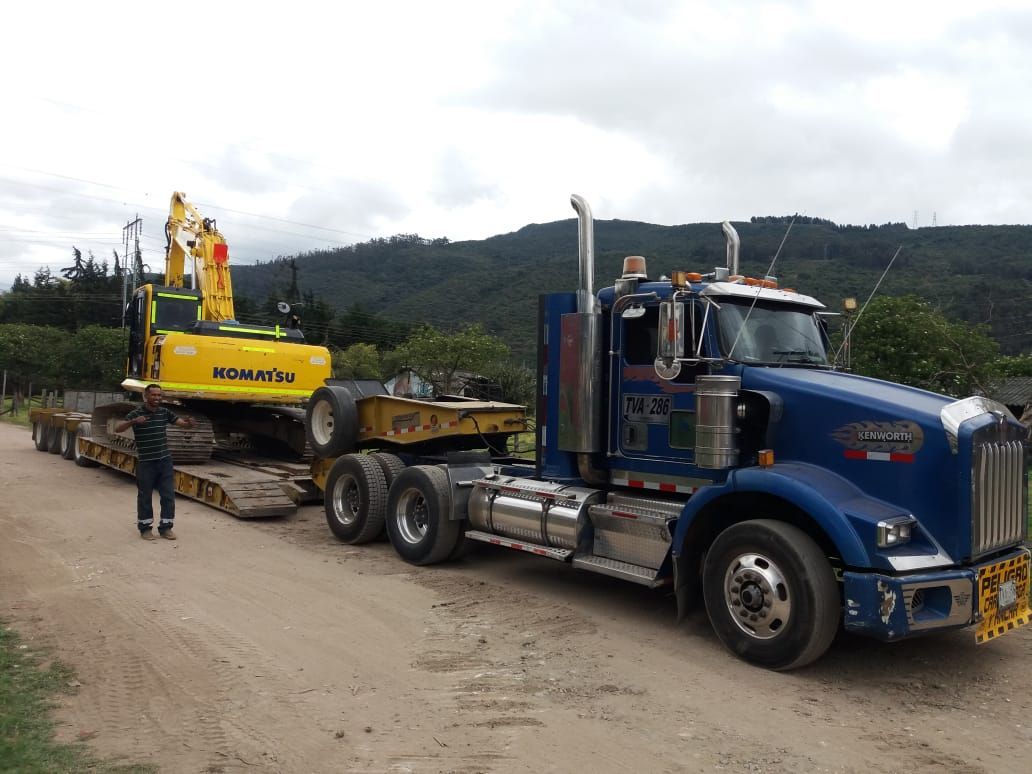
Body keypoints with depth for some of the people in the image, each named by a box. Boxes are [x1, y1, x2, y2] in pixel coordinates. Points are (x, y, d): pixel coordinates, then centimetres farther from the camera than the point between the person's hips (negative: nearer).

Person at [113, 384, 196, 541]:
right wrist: (133, 421, -37)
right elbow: (118, 429, -18)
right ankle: (145, 527, 21)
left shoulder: (165, 412, 5)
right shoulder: (136, 414, -8)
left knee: (168, 495, 4)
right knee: (145, 496, 8)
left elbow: (181, 422, 9)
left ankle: (166, 527, 15)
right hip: (145, 463, -3)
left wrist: (189, 423, -16)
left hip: (165, 460, 4)